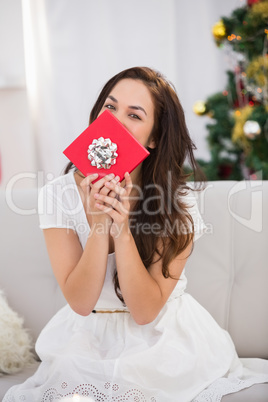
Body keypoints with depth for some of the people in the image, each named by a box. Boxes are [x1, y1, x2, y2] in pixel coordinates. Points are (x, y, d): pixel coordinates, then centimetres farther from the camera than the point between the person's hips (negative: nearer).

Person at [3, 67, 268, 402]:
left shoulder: (179, 205, -12)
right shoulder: (59, 194, -9)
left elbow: (145, 311, -15)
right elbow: (80, 302, -12)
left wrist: (123, 229, -27)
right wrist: (99, 223, -25)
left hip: (160, 340, 0)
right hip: (88, 340, 1)